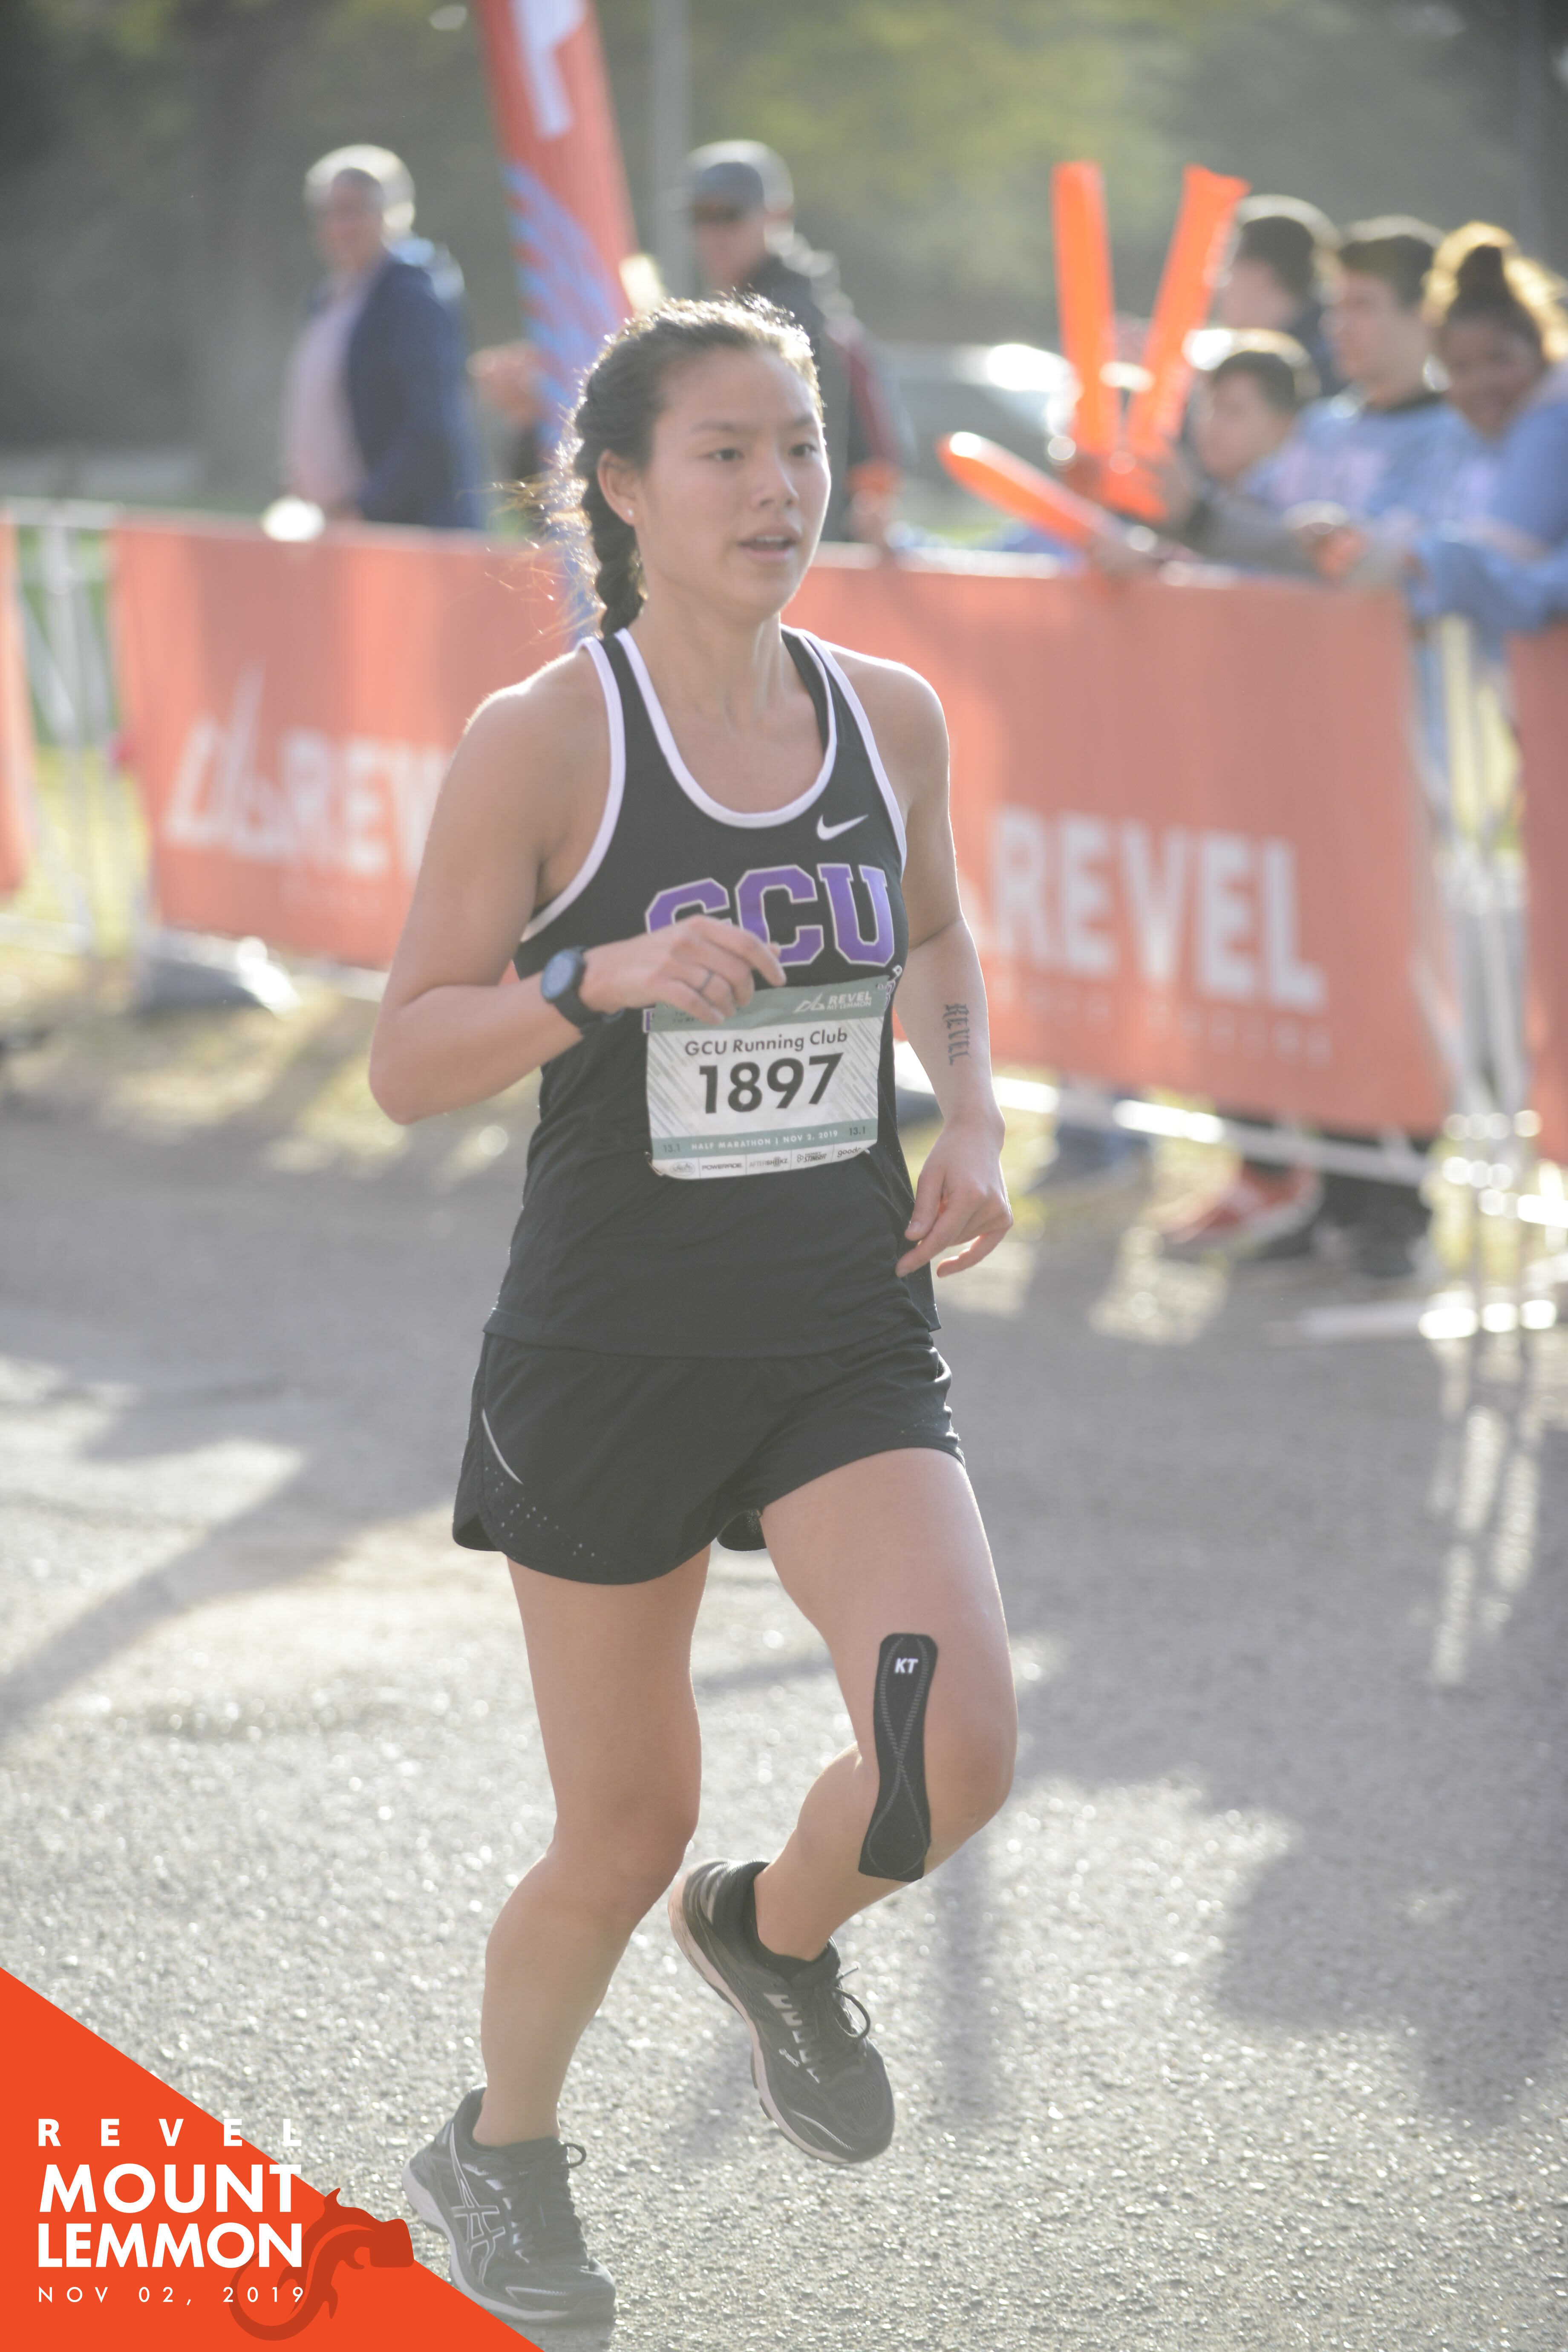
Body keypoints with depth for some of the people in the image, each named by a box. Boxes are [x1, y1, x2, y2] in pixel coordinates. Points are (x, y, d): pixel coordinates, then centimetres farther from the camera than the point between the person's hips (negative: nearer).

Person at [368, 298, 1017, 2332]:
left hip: (849, 1336, 3)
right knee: (624, 1835, 6)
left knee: (958, 1745, -17)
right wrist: (601, 977, -25)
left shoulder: (888, 715, 2)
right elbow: (406, 1061, -9)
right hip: (616, 1346, -3)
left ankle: (781, 1934, 18)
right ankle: (500, 2152, 36)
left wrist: (972, 1113, 3)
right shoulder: (544, 743, -11)